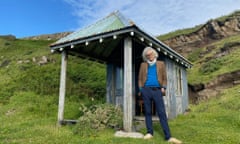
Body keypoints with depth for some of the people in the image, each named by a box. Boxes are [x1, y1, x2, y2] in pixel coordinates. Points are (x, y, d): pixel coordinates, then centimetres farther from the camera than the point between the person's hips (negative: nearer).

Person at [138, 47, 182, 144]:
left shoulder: (161, 64, 12)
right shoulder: (143, 65, 13)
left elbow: (164, 78, 11)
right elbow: (140, 78, 12)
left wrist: (163, 87, -4)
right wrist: (140, 89, 1)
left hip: (157, 90, -1)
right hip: (146, 90, 1)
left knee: (162, 113, -7)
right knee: (148, 112, 5)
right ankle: (150, 132, 15)